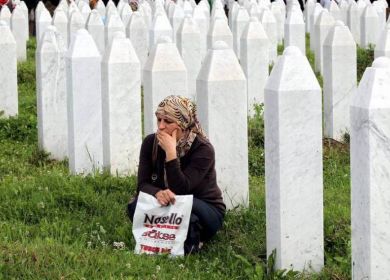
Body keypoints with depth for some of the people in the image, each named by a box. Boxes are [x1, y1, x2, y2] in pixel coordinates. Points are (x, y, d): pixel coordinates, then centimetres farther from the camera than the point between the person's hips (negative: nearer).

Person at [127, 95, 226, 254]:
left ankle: (192, 242, -11)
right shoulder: (151, 143, -8)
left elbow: (180, 190, -28)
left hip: (208, 212, -4)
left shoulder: (203, 149, -21)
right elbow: (142, 184, -12)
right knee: (134, 206, -25)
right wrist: (158, 193, -36)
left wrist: (170, 152, -34)